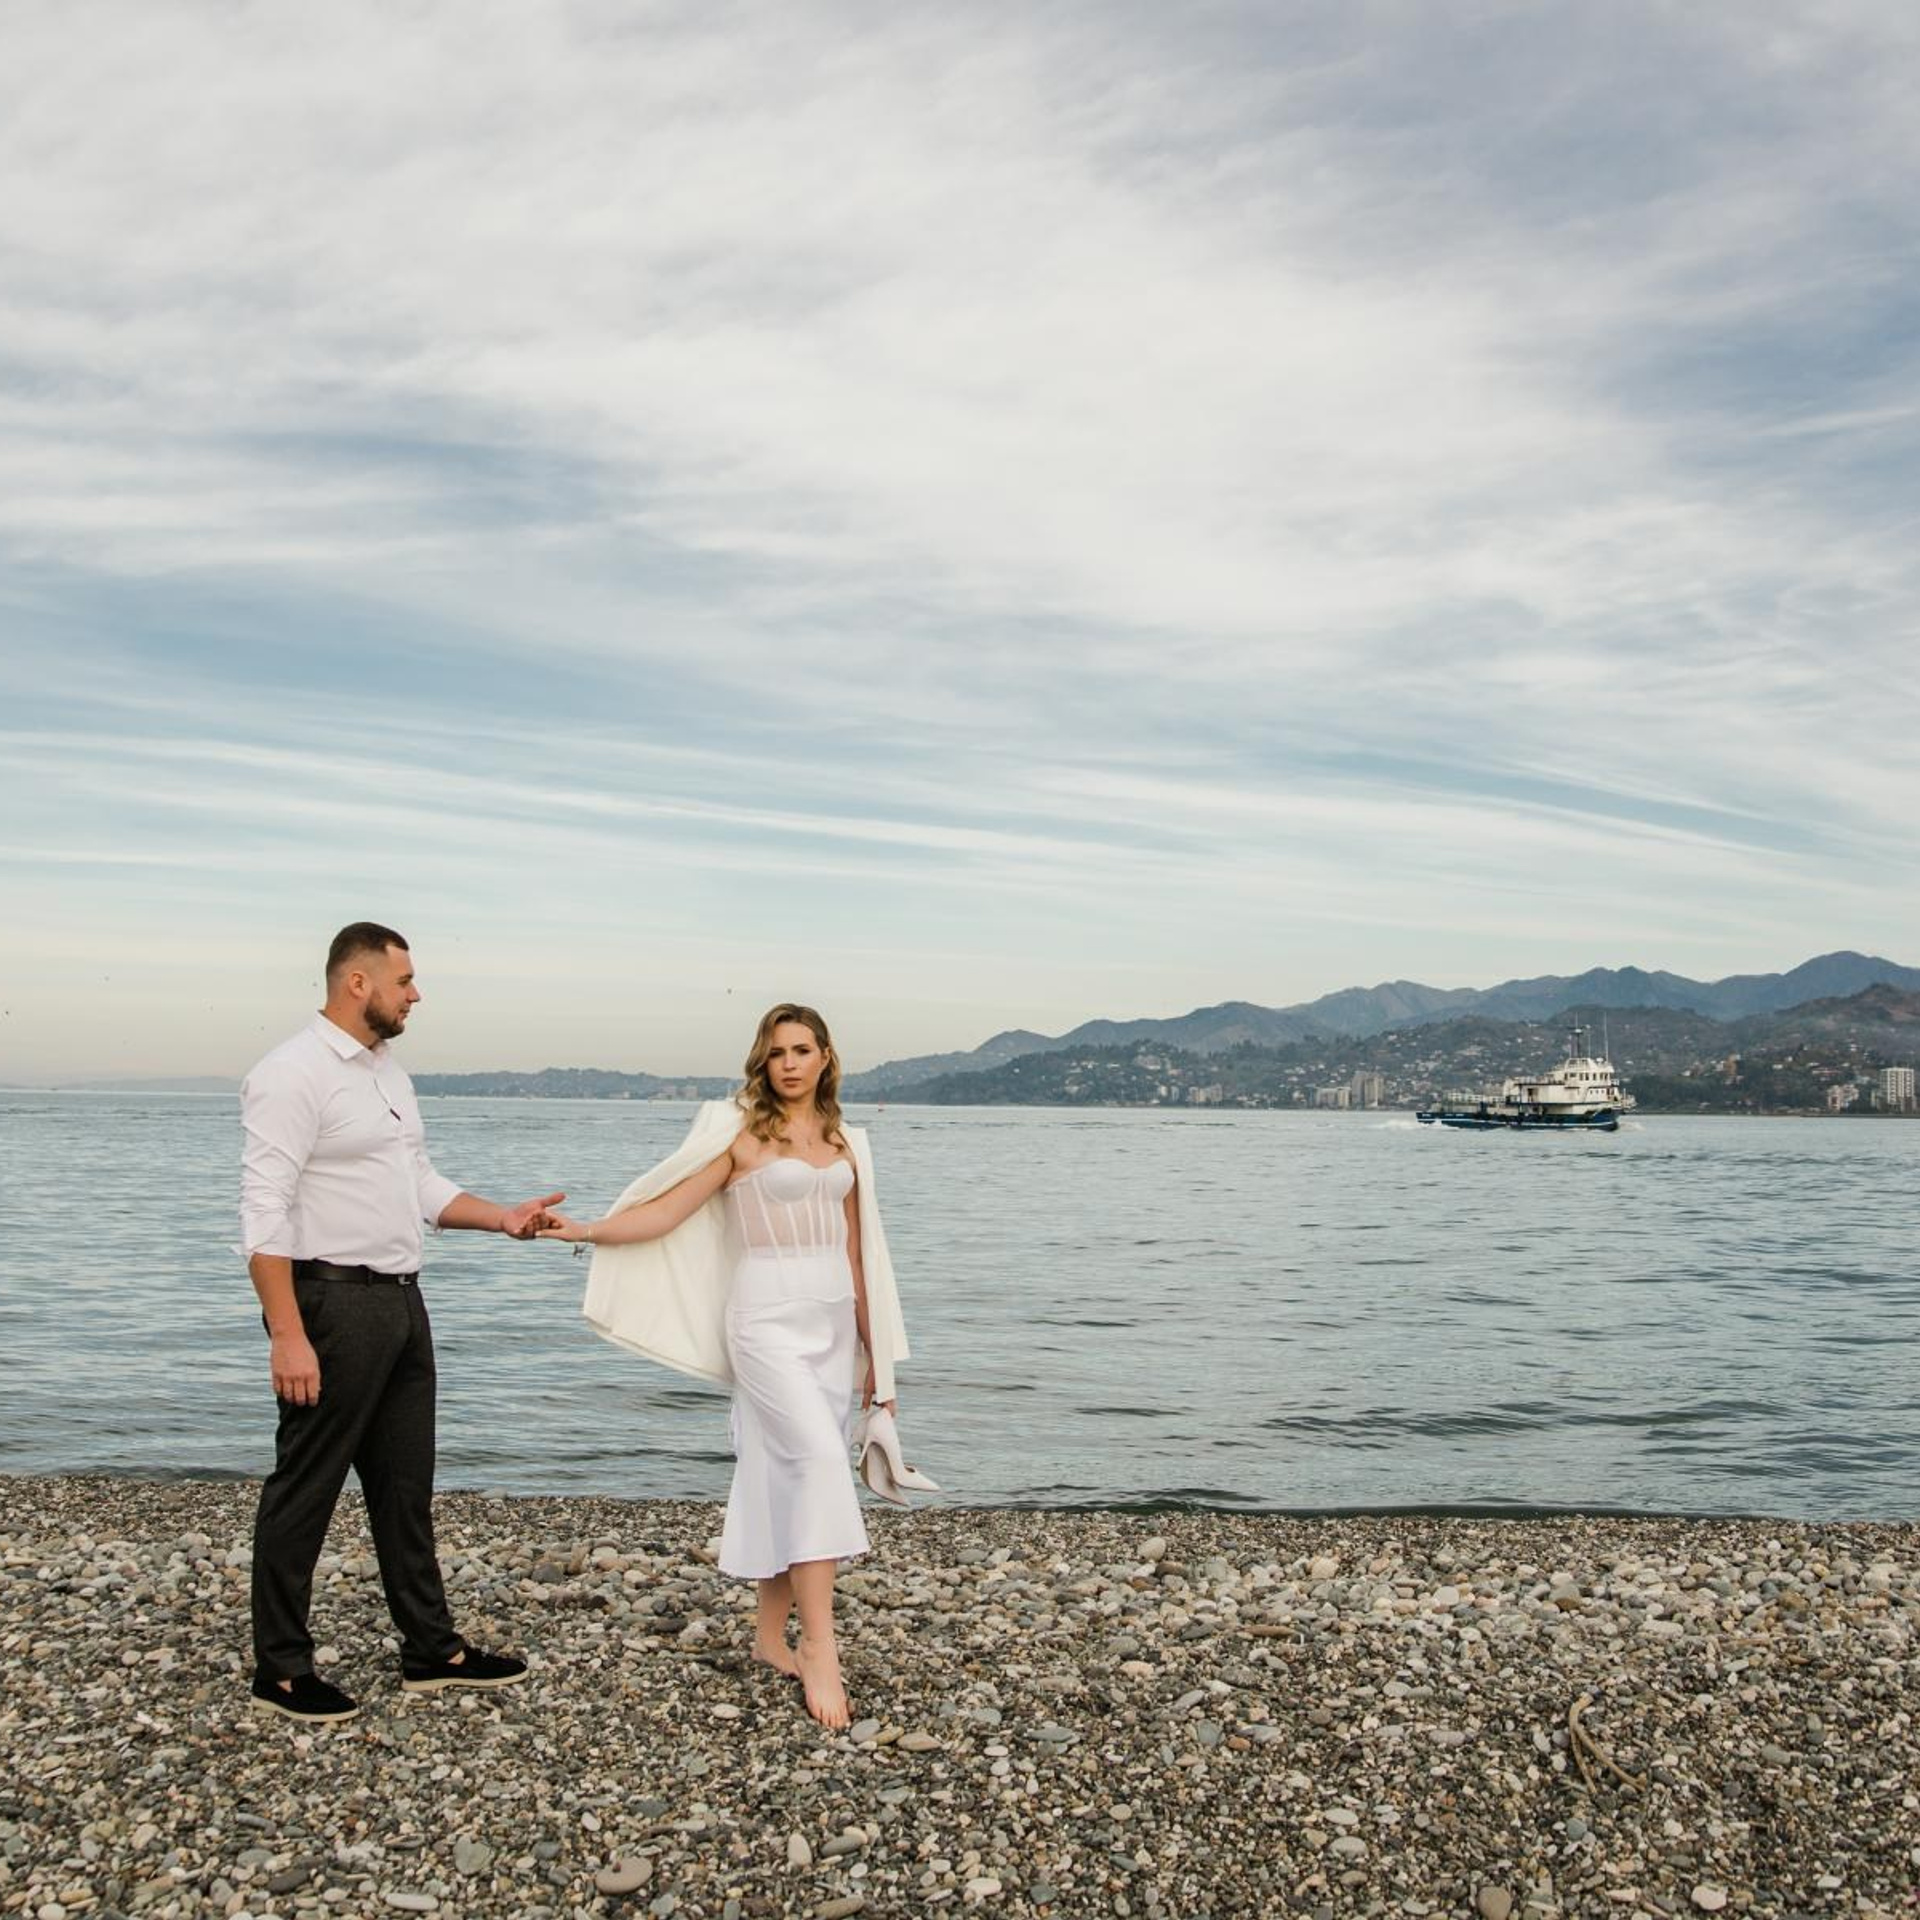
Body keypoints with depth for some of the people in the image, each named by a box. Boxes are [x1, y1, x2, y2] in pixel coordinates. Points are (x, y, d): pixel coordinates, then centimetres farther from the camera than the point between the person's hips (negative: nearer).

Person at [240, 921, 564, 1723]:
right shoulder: (293, 1075, -14)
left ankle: (431, 1650, 25)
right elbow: (265, 1214, -19)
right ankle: (280, 1667, 16)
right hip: (332, 1299, -9)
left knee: (405, 1483, 15)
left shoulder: (388, 1071, 13)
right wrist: (288, 1335, -23)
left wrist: (503, 1218, 4)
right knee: (305, 1487, 3)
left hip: (399, 1299, 9)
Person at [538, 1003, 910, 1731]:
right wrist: (587, 1230, -21)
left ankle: (772, 1635, 20)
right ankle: (820, 1649, -15)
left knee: (792, 1475, 9)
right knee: (821, 1462, -18)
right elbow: (667, 1211, -7)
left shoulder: (844, 1140, 11)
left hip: (832, 1319, 6)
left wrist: (875, 1351, 15)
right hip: (768, 1316, -5)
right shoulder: (740, 1130, -4)